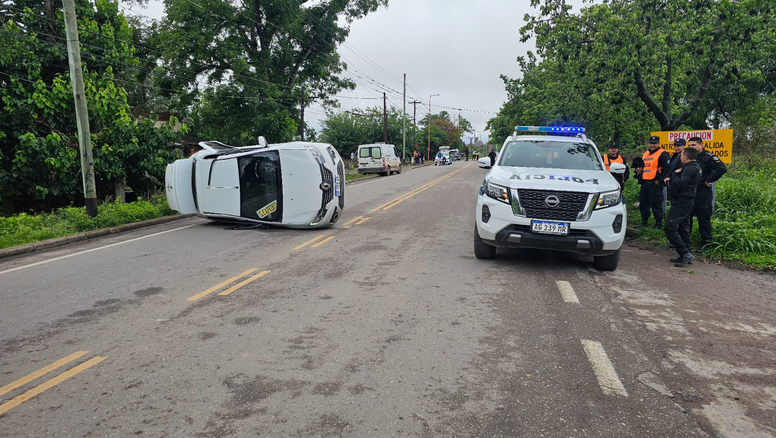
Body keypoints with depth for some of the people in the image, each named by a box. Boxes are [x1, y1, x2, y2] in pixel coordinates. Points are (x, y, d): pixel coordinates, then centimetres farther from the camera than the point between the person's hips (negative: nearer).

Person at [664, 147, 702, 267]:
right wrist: (673, 178, 5)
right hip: (686, 202, 11)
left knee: (670, 228, -15)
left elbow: (681, 184, -24)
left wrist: (674, 174, -10)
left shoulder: (690, 168, -16)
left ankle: (686, 254, -15)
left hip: (682, 202, -11)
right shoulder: (695, 167, 18)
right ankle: (686, 256, 19)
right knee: (681, 228, 16)